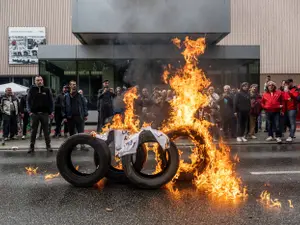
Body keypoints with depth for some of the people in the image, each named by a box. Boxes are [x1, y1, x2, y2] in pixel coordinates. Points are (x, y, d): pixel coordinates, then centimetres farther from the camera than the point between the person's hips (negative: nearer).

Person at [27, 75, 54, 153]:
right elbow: (28, 101, 4)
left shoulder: (47, 90, 4)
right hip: (34, 114, 0)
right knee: (33, 131, 6)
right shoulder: (32, 90, 4)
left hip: (45, 113, 0)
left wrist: (51, 112, -1)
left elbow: (51, 101, 5)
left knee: (46, 130, 4)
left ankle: (48, 145, 10)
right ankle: (32, 146, 12)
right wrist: (29, 111, -7)